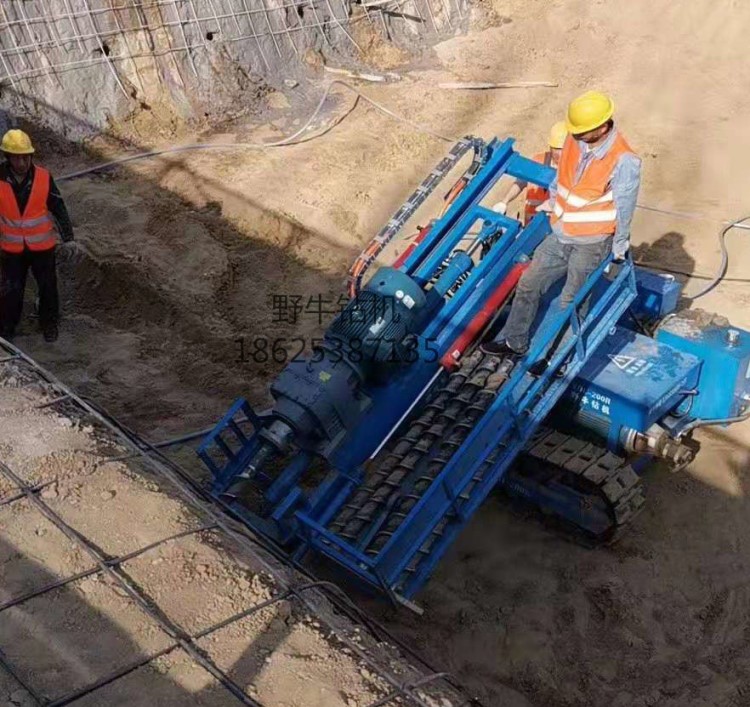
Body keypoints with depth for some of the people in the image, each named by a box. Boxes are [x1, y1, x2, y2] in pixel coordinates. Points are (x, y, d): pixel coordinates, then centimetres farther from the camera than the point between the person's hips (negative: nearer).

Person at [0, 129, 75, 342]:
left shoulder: (43, 177, -16)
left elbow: (59, 208, -7)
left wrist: (68, 238, -8)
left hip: (42, 245, 0)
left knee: (48, 286, 13)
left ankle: (49, 324, 34)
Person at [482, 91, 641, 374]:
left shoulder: (624, 161, -23)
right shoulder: (574, 140, -6)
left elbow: (624, 209, -14)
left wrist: (619, 250, -5)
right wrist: (550, 204, 24)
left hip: (592, 242, -7)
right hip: (560, 234, 7)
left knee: (570, 303, 2)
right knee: (528, 284, 11)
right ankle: (514, 342, 26)